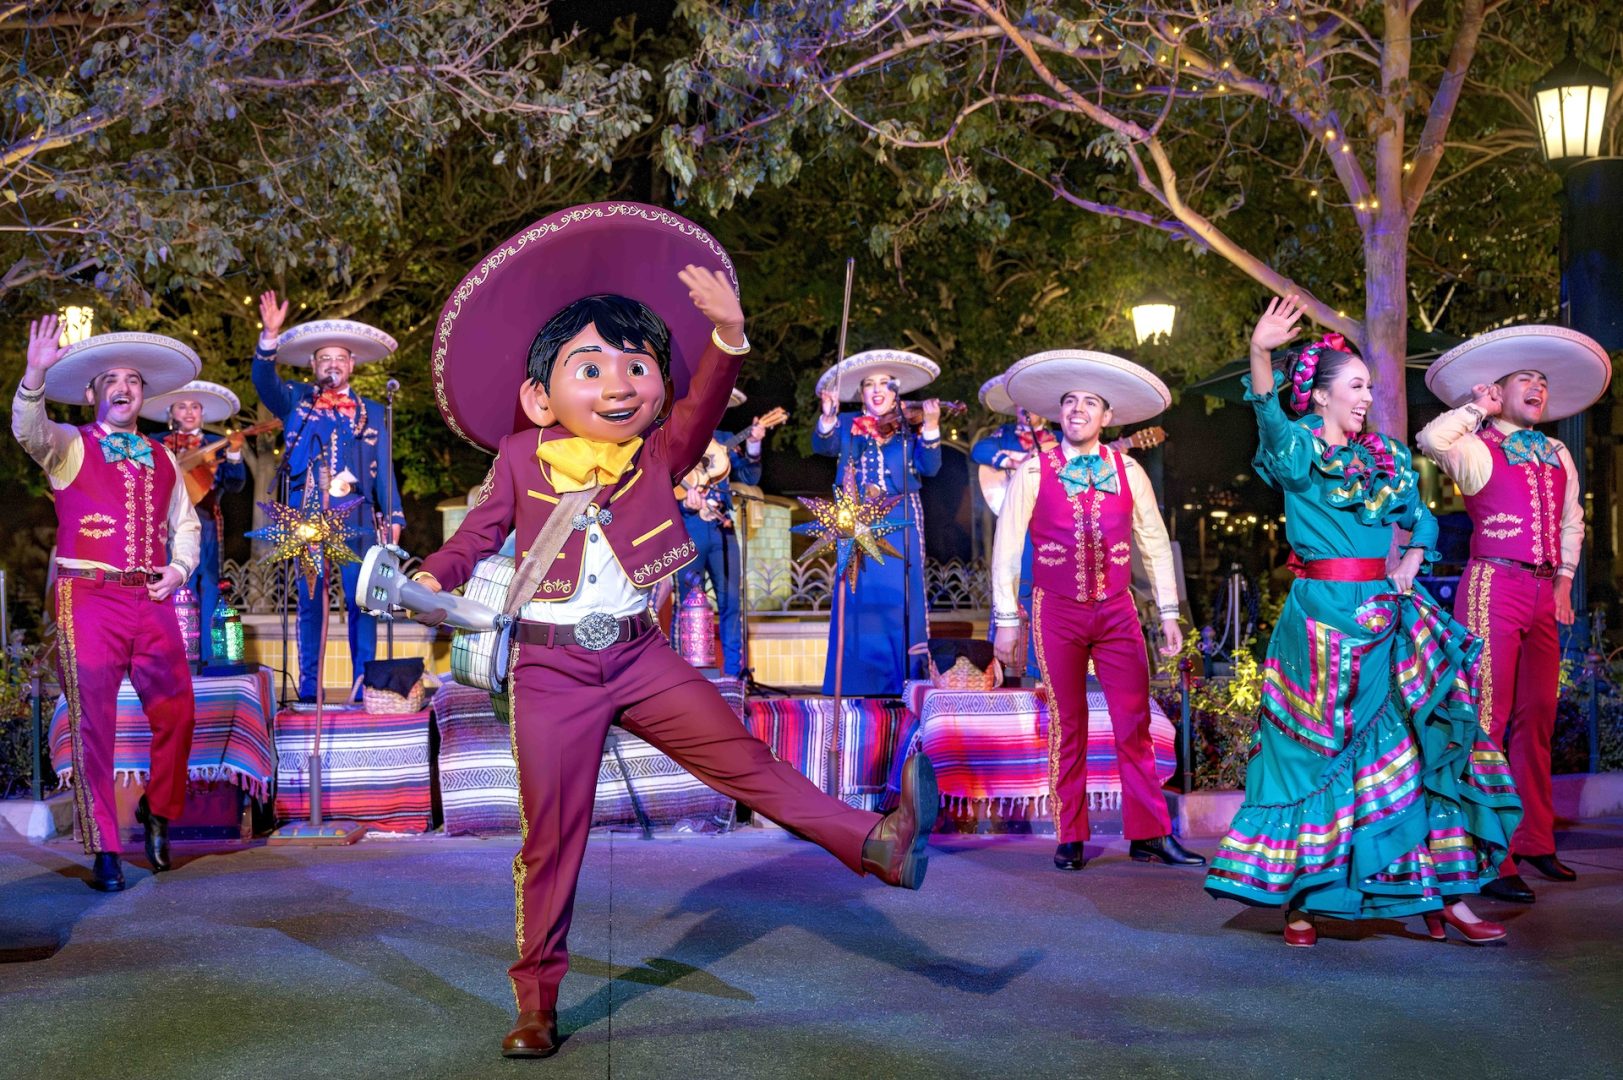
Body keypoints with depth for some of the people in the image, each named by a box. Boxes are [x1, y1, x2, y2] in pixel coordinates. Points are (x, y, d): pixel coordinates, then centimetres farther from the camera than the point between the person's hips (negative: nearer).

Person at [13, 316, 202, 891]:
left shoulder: (162, 458, 17)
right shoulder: (69, 447, 4)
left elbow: (185, 525, 24)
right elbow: (29, 430, -18)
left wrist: (177, 568, 4)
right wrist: (35, 376, -35)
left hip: (152, 601, 4)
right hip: (88, 599, -4)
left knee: (176, 714, 1)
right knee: (93, 723, -4)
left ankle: (157, 809, 27)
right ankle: (104, 850, 3)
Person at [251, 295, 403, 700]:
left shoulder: (371, 413, 15)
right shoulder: (296, 400, 14)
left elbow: (384, 469, 11)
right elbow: (264, 381, -4)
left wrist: (393, 517, 2)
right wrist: (270, 336, -19)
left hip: (357, 518, 0)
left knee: (361, 600, -4)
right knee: (310, 601, 0)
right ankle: (308, 688, 2)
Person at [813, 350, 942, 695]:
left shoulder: (909, 429, 10)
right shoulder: (848, 425, 11)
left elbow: (929, 468, -3)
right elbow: (824, 446, -7)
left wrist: (930, 429, -18)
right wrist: (828, 416, -26)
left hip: (900, 525, 0)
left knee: (899, 599, -4)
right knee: (859, 599, -3)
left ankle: (903, 680, -1)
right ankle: (857, 682, 0)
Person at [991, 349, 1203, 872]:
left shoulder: (1129, 472, 5)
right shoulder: (1032, 472, -2)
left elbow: (1155, 544, 10)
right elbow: (1007, 548, -1)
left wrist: (1169, 613, 8)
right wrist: (1006, 621, -3)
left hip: (1117, 610, 2)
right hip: (1057, 612, -2)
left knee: (1134, 725, -1)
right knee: (1067, 728, 4)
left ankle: (1149, 835, 5)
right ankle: (1070, 839, 11)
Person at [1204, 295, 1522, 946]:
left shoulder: (1385, 456, 14)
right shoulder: (1299, 451, -3)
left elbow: (1420, 519, 26)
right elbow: (1270, 417, -25)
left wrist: (1410, 565, 6)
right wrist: (1260, 353, -43)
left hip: (1385, 614, 6)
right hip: (1321, 617, -5)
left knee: (1425, 744, 1)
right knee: (1315, 752, -2)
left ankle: (1443, 893, 6)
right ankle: (1299, 900, 6)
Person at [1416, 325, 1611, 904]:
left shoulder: (1558, 456, 18)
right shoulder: (1478, 450, -3)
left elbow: (1571, 523, 29)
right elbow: (1432, 439, -24)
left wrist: (1564, 581, 19)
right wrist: (1478, 409, -8)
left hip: (1542, 595, 7)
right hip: (1493, 588, -7)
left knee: (1536, 720, 12)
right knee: (1488, 720, -9)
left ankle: (1534, 842, 23)